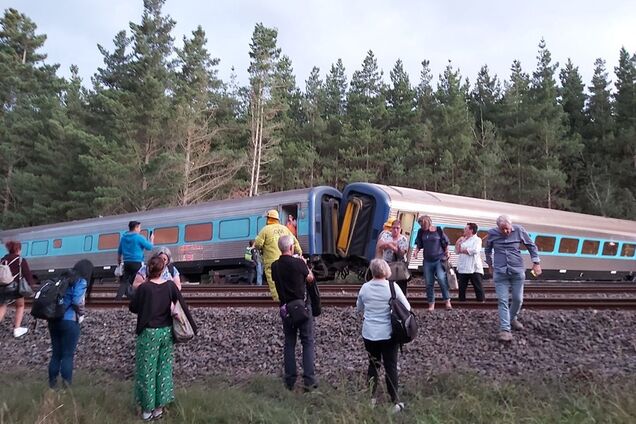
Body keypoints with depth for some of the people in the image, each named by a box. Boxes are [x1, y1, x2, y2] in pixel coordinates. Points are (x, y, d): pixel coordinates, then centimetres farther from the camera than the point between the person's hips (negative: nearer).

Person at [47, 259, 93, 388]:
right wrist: (82, 313, 1)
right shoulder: (81, 281, -8)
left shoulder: (62, 277, 14)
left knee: (56, 353, 15)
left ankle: (52, 383, 20)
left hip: (54, 319, 7)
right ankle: (66, 384, 5)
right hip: (69, 322, -7)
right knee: (68, 355, 3)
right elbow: (77, 303, -18)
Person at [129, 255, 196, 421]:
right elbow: (183, 306, -3)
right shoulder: (170, 285, -6)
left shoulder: (144, 288, -15)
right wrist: (192, 327, 3)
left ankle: (148, 408, 17)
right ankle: (159, 407, 21)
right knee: (163, 369, 14)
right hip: (166, 332, 4)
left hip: (149, 333, -4)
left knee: (147, 370, 8)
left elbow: (132, 308, -3)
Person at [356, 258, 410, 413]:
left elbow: (359, 308, 12)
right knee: (391, 367, 5)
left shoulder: (365, 287, -3)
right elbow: (407, 308, -3)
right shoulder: (392, 286, -11)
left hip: (369, 334, 3)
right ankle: (395, 402, 10)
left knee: (373, 365, 17)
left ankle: (371, 398, 24)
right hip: (388, 334, -3)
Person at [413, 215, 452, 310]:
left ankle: (447, 301, -11)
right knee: (429, 283, 3)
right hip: (428, 261, 3)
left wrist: (446, 254, 1)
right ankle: (431, 304, 10)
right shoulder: (421, 232, 5)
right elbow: (419, 245, 12)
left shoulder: (438, 230, -3)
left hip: (439, 259, -3)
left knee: (442, 279, -20)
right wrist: (416, 251, -7)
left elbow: (446, 244, 5)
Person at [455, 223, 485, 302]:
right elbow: (457, 251, 17)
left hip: (474, 268, -6)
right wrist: (458, 242, 3)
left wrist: (462, 250, -6)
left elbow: (475, 250, -17)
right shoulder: (463, 240, 20)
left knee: (478, 286, -6)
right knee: (462, 287, 8)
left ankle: (481, 301, -4)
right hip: (462, 268, 7)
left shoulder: (477, 239, 0)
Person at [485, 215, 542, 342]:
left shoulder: (519, 230, -5)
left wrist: (536, 262, 2)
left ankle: (512, 319, 37)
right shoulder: (492, 233, -4)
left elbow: (531, 245, 7)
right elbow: (488, 249, 15)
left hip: (518, 271, 1)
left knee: (518, 299, 10)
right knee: (503, 301, -5)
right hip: (500, 272, -1)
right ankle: (505, 329, -4)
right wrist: (490, 265, 21)